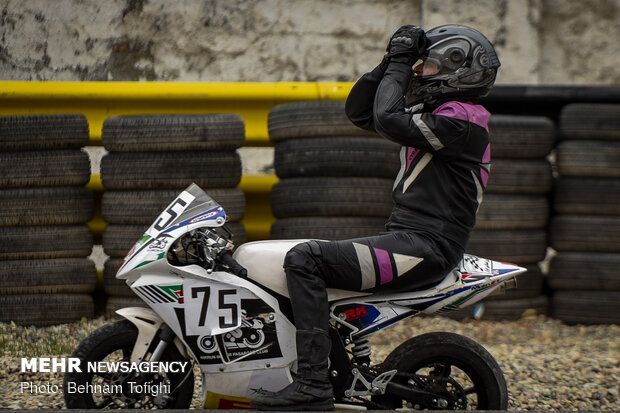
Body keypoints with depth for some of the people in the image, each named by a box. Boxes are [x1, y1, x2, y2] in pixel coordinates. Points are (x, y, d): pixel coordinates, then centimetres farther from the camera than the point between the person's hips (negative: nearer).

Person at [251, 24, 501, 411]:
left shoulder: (462, 119, -12)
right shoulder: (430, 111, 18)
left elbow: (388, 120, -24)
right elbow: (358, 110, 21)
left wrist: (398, 66, -11)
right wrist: (392, 62, 10)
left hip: (423, 247, -10)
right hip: (407, 236, 10)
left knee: (304, 259, -21)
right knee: (310, 256, 21)